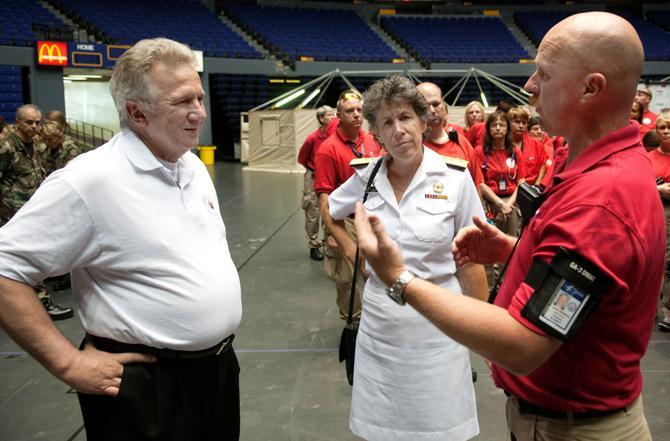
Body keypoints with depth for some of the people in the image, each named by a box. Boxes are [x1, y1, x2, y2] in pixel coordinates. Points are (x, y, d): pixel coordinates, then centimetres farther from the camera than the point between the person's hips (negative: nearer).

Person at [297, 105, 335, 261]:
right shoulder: (313, 138, -16)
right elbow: (302, 158, -3)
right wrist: (315, 169, -4)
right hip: (314, 178, -3)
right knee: (313, 214, 4)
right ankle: (314, 246, 14)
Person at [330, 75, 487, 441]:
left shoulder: (454, 177, -8)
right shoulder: (367, 177, 0)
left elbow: (471, 263, -5)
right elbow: (330, 213, 20)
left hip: (436, 326, -2)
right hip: (379, 325, 3)